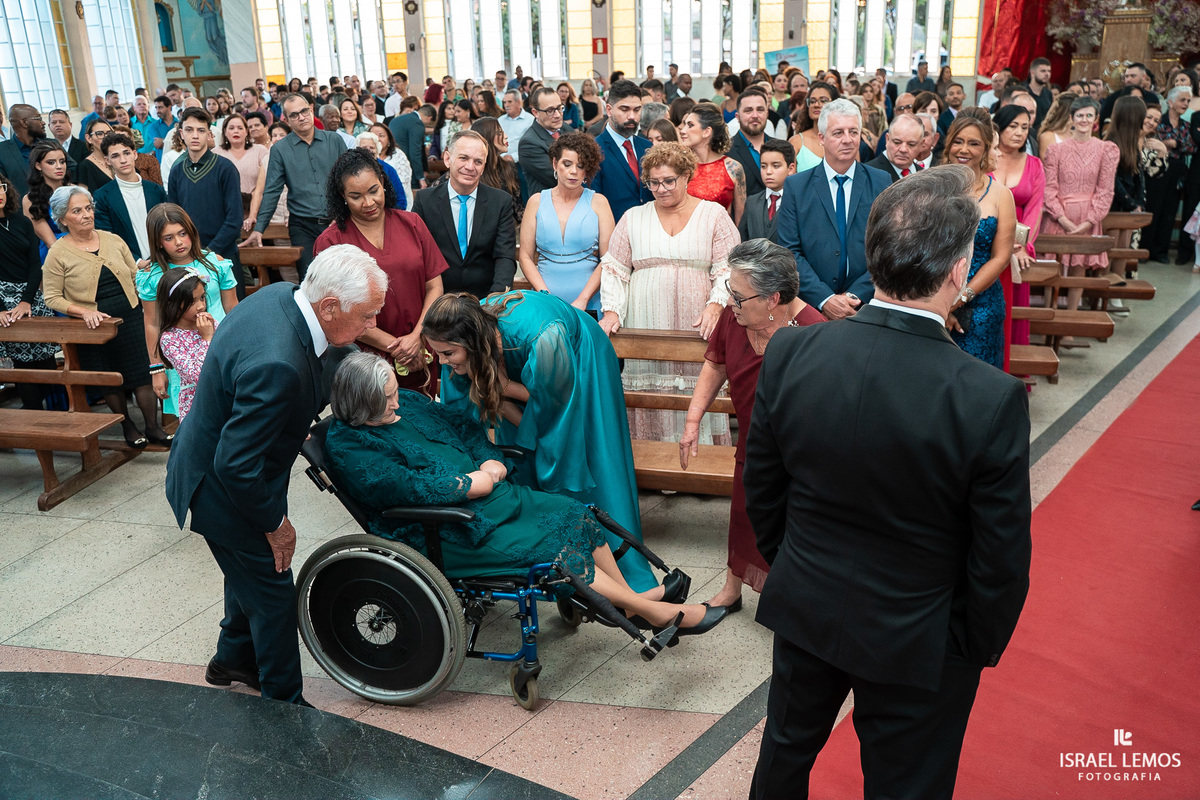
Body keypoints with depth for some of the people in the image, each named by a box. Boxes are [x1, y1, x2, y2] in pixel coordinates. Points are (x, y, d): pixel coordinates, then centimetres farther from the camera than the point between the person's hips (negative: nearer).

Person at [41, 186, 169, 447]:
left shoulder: (112, 240, 6)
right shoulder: (58, 254, -5)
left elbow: (135, 275, 13)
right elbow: (52, 298, -5)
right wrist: (85, 312, -17)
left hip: (130, 318, 2)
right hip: (96, 327, -2)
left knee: (143, 373, -1)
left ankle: (153, 427, 10)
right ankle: (128, 427, 25)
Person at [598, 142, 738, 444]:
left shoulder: (714, 215, 8)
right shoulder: (633, 218, 14)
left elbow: (728, 268, 2)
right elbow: (613, 268, 12)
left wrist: (715, 306, -15)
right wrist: (611, 311, -3)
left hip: (695, 328, -1)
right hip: (645, 327, 1)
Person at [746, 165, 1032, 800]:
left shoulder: (789, 354, -18)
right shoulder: (992, 400, -28)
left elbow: (760, 488, -4)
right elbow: (1001, 561, -17)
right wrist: (978, 648, 2)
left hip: (803, 611, 3)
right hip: (916, 644, -2)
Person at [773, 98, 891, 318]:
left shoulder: (881, 182, 5)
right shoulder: (795, 186, 2)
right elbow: (789, 251, -4)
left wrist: (856, 296, -12)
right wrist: (824, 299, -14)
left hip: (867, 306, 1)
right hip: (811, 307, -1)